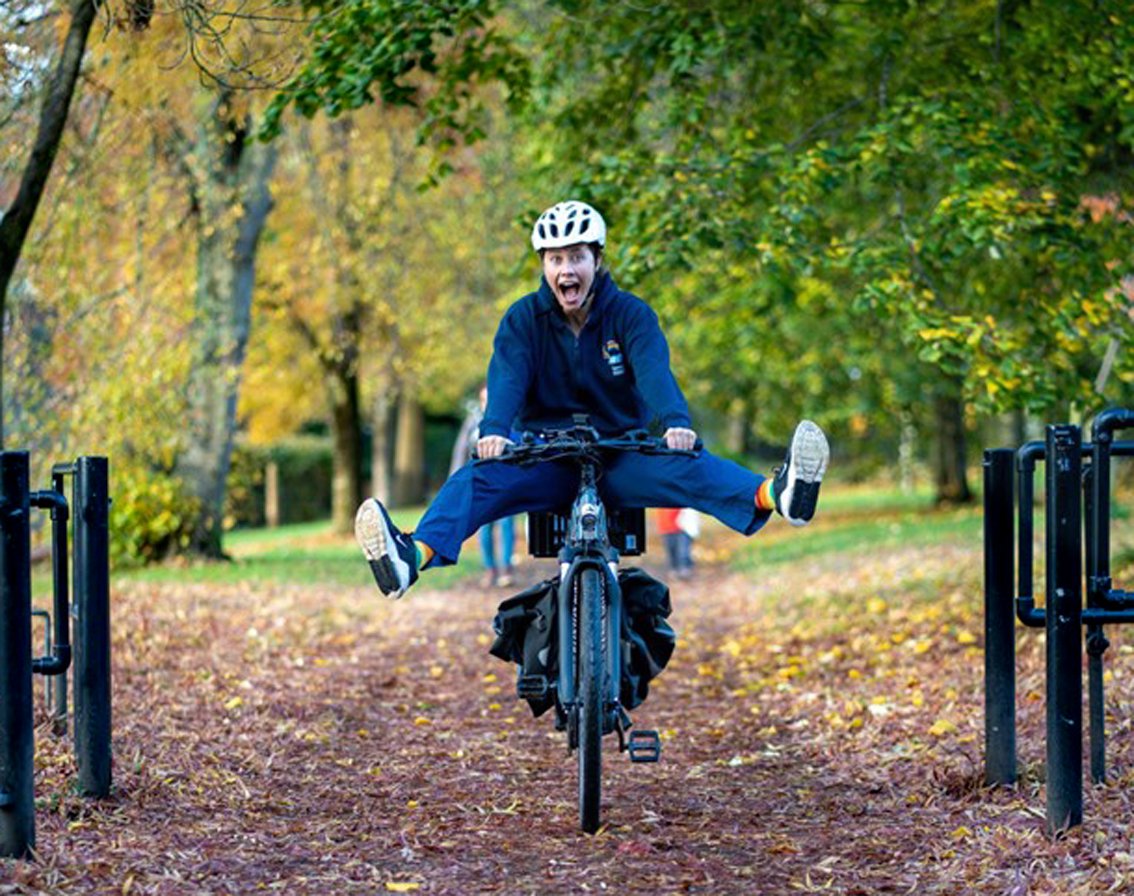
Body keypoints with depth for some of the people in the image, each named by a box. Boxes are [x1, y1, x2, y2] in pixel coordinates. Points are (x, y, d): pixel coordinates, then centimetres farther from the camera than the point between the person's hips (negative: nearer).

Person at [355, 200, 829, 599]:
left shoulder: (630, 314, -2)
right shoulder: (523, 319, 0)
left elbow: (654, 371, -20)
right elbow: (507, 378, -17)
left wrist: (676, 422, -43)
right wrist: (494, 430, -40)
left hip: (621, 458, 0)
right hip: (545, 458, 0)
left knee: (686, 466, -30)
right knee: (478, 478, -28)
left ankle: (775, 494, -54)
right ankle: (411, 558, -52)